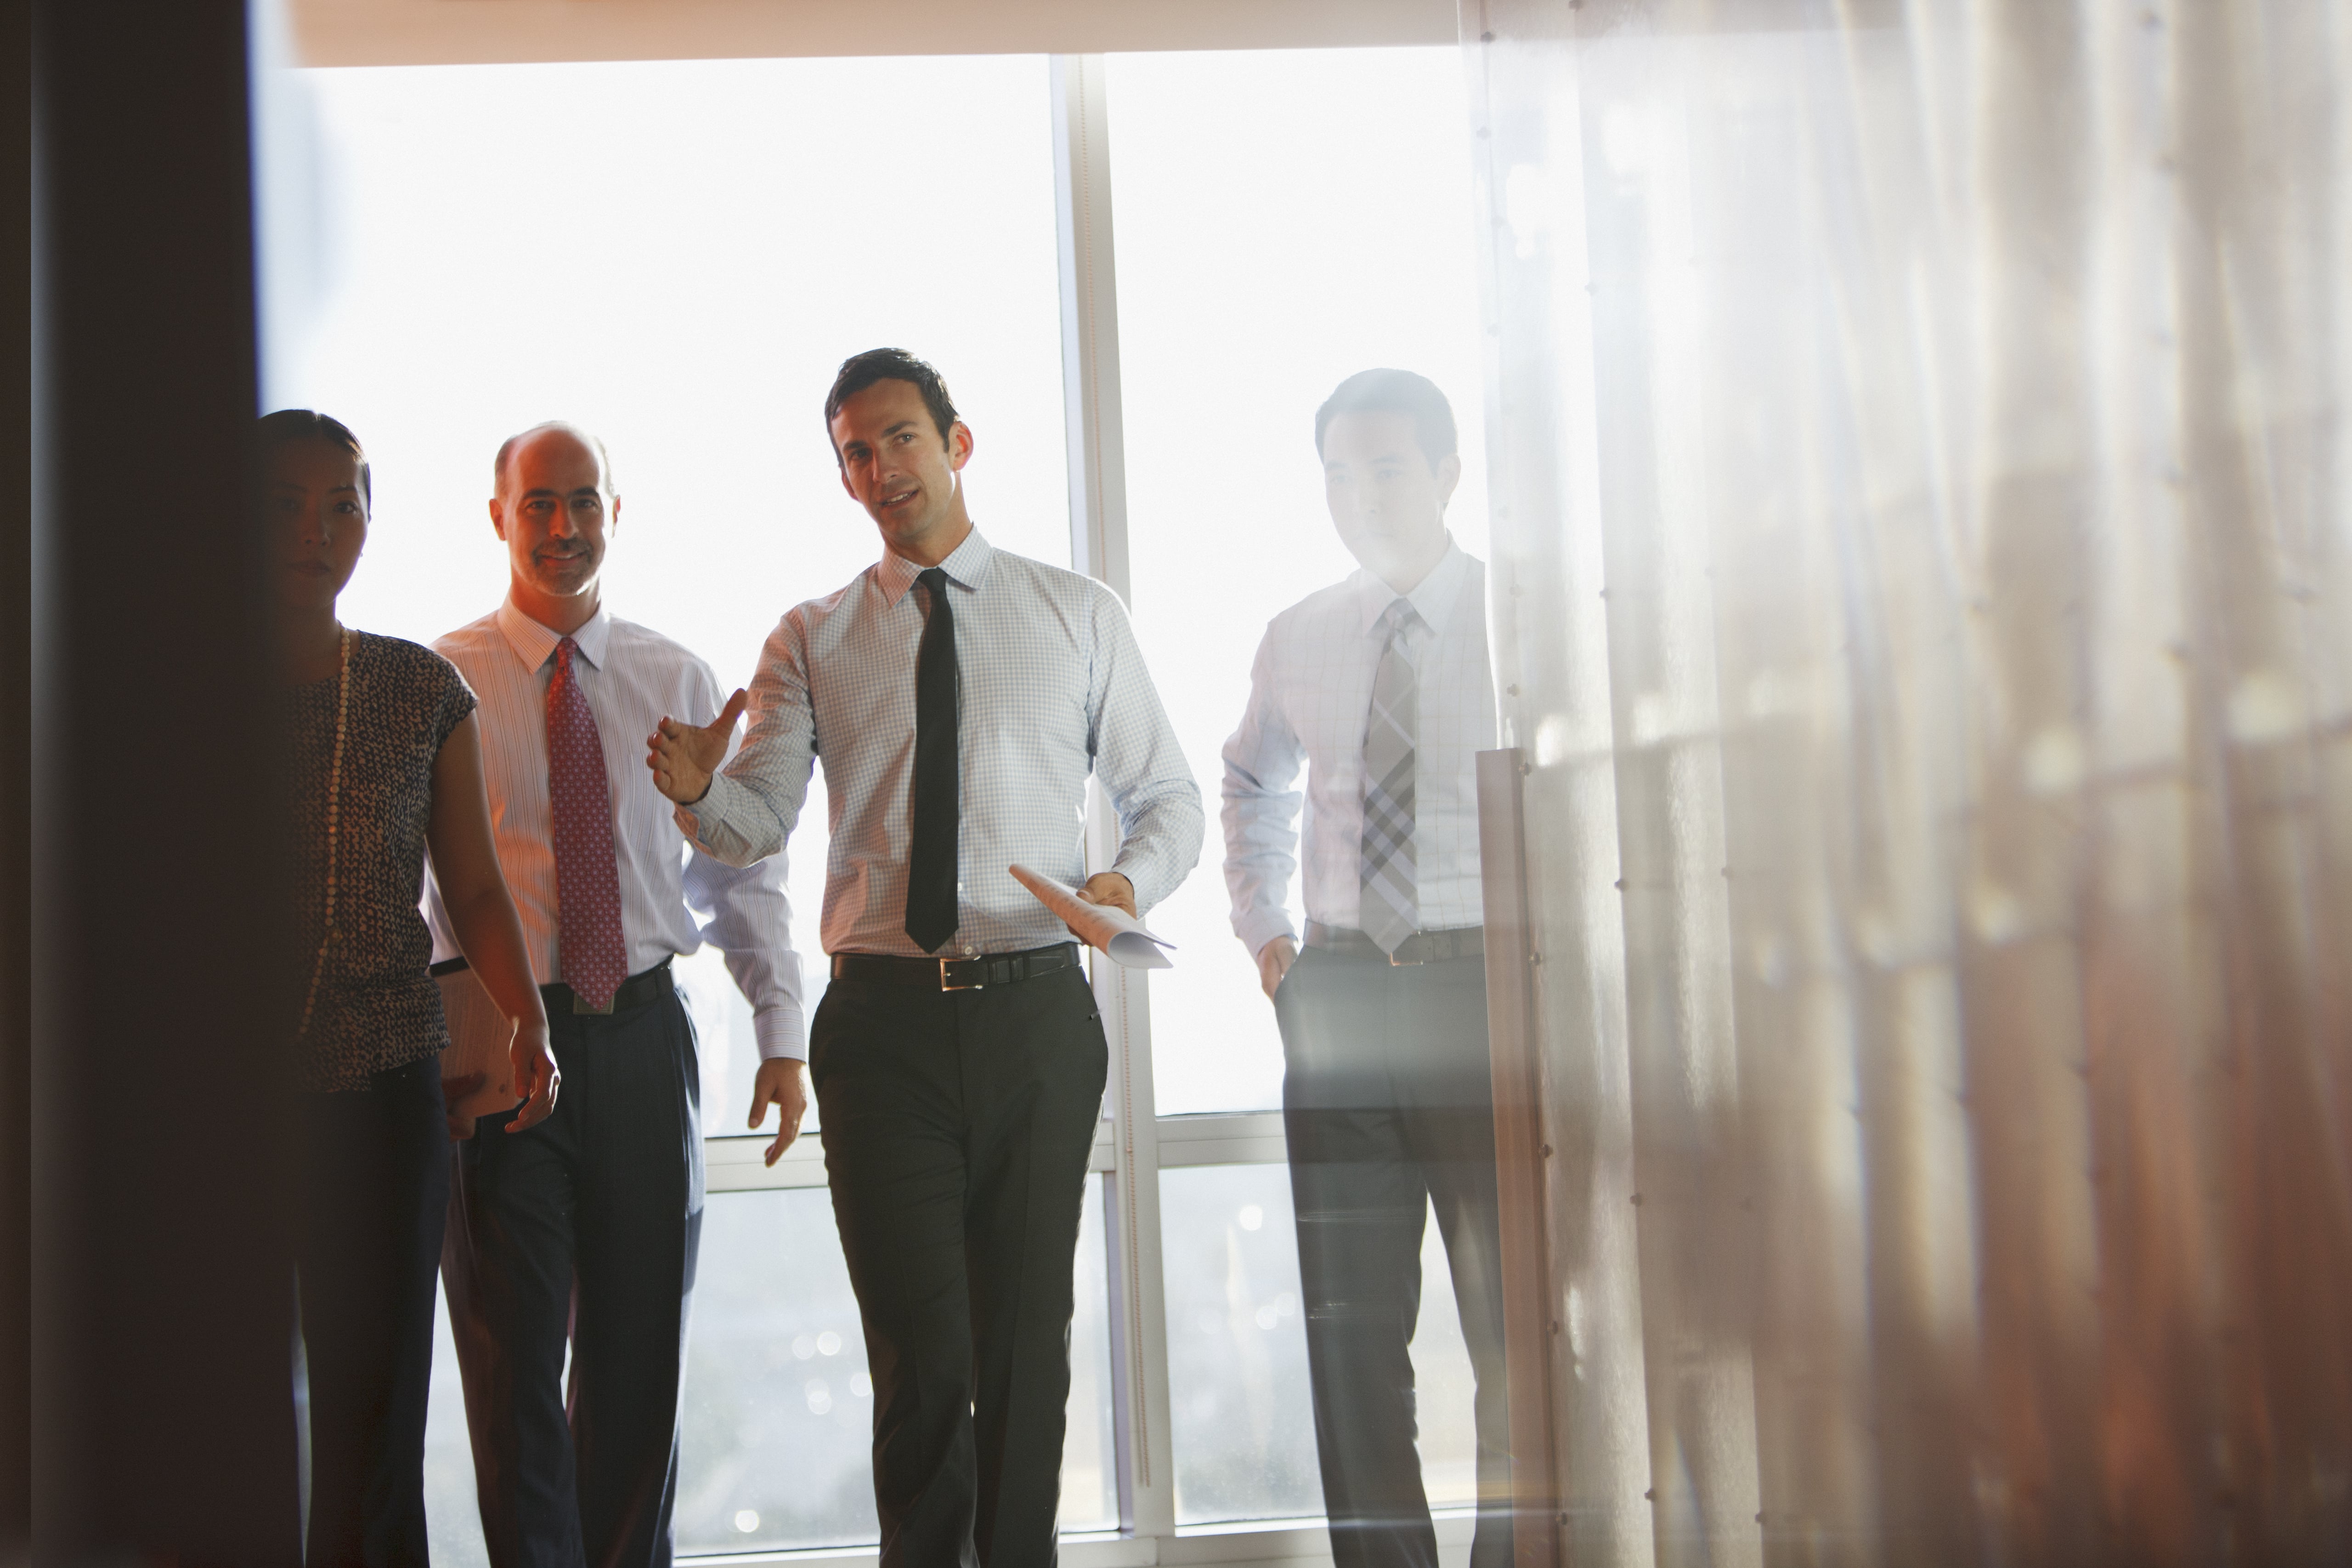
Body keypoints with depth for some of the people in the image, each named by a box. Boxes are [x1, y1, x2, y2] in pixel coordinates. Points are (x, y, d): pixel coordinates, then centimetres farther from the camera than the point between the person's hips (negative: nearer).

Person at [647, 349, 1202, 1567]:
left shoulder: (1077, 614, 9)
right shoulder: (811, 641, 9)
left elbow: (1167, 798, 12)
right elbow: (757, 828, -1)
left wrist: (1131, 879, -9)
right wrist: (697, 791, -24)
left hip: (1037, 1014, 1)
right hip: (883, 1021, 0)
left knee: (1030, 1337, 9)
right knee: (920, 1347, -2)